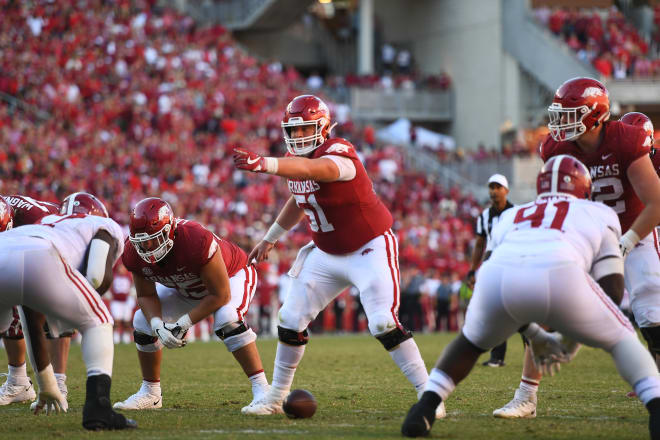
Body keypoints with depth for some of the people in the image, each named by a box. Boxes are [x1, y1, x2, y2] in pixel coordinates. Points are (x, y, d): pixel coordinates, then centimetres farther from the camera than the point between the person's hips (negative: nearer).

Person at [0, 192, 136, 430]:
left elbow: (33, 324, 47)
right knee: (98, 323, 19)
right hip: (38, 260, -5)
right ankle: (97, 408, 3)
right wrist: (71, 310, 30)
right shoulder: (103, 226, 32)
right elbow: (100, 276, 8)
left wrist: (47, 386, 54)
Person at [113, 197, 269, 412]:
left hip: (231, 276, -6)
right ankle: (150, 393, 14)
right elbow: (146, 296, -10)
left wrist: (184, 324, -33)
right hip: (187, 288, 6)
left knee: (227, 320, -34)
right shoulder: (134, 254, -25)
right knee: (143, 322, -5)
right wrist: (158, 326, -30)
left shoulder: (196, 241, -43)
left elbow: (220, 295, -33)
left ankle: (261, 389, -29)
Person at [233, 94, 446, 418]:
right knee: (291, 320, 6)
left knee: (384, 324, -19)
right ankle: (276, 397, 21)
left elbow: (313, 169, -50)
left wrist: (264, 164, -64)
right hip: (327, 255, 8)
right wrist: (270, 238, 27)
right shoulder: (295, 160, 1)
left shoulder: (338, 154, -26)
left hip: (370, 250, -8)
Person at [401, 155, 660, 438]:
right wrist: (574, 336, 34)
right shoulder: (599, 214, 33)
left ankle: (423, 410, 17)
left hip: (499, 276, 3)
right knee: (620, 338, 22)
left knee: (471, 342, 34)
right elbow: (613, 290, 22)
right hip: (559, 276, -2)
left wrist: (535, 337, 38)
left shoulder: (511, 217, 41)